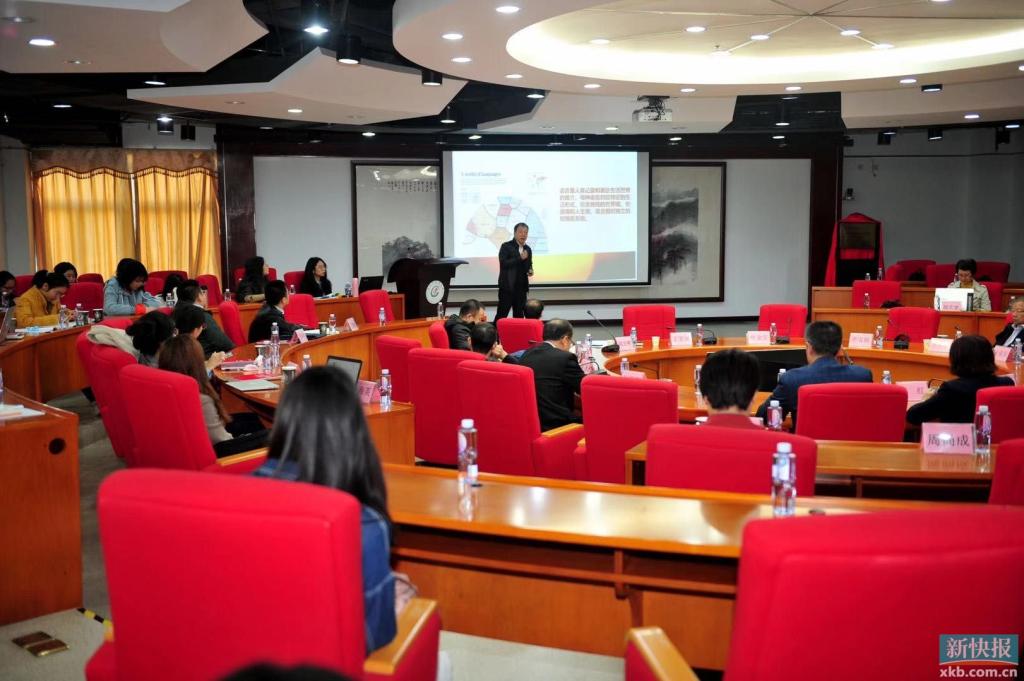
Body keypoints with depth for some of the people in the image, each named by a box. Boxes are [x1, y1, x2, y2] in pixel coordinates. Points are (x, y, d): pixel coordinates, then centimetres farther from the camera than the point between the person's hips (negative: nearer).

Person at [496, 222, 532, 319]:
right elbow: (503, 263, -17)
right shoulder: (506, 246, -5)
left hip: (521, 288, 5)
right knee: (501, 314, -3)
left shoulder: (528, 249, 13)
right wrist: (520, 258, -22)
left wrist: (530, 271, 3)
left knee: (519, 316, 6)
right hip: (507, 287, -5)